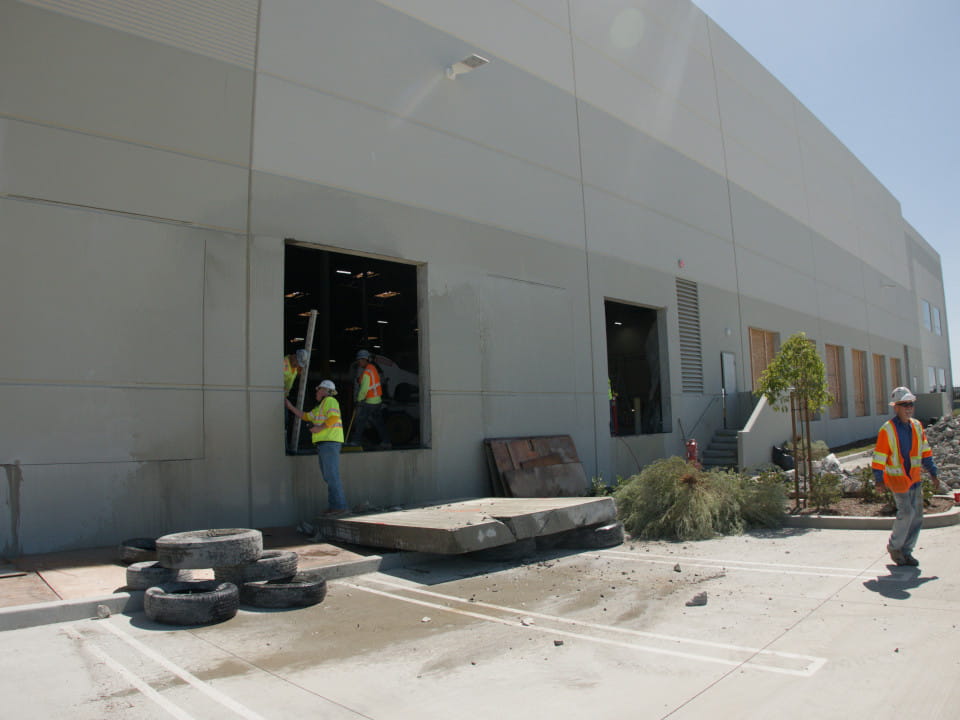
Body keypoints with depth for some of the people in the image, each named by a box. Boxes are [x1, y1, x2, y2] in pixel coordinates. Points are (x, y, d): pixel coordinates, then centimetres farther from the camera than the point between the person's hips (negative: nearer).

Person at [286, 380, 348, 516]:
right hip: (323, 444, 10)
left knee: (332, 476, -13)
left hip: (330, 443, -10)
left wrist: (320, 428, -14)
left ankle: (340, 506, -14)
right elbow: (305, 416, 32)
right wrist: (290, 406, 32)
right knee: (328, 477, 7)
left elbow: (334, 417, -19)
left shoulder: (330, 400, -3)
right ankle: (333, 506, 7)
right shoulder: (320, 408, 27)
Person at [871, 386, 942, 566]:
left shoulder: (917, 426, 4)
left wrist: (933, 474, 12)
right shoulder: (887, 430, -14)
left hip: (915, 478, 6)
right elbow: (879, 457, -12)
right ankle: (894, 547, 11)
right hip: (897, 478, -6)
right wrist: (879, 480, -13)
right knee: (906, 513, -11)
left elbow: (925, 452, 14)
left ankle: (906, 551, 21)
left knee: (917, 516, 7)